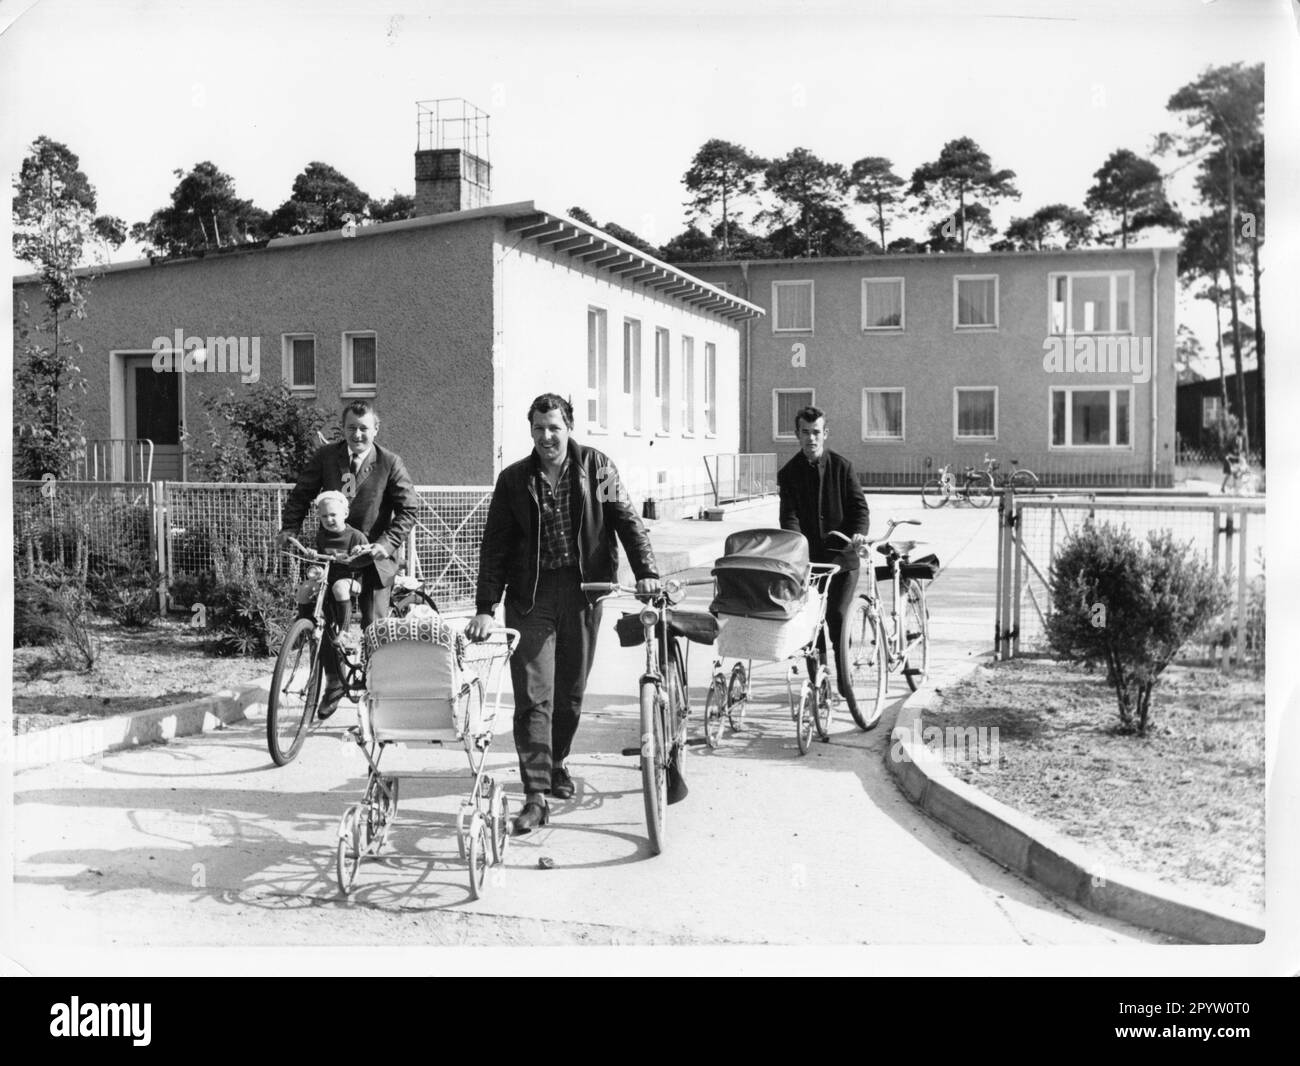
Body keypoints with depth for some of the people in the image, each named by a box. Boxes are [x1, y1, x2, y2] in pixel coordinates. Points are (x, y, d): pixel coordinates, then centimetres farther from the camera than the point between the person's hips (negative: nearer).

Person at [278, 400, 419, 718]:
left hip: (373, 554, -3)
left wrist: (387, 542, -20)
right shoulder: (325, 457, 1)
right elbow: (301, 494, 6)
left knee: (374, 624, -1)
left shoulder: (390, 462, -7)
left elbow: (408, 508, -8)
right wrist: (289, 527, -9)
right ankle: (334, 681, 21)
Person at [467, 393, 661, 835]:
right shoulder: (513, 479, 2)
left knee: (571, 691, 12)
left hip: (583, 591, 1)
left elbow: (627, 520, 1)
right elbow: (495, 546, 0)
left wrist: (647, 572, -12)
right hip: (530, 595, -1)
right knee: (533, 696, -7)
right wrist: (485, 607, -8)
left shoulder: (596, 466, 3)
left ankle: (557, 761, 37)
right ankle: (536, 794, -5)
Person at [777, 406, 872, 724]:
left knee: (836, 617, -12)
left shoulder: (842, 466, 3)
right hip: (808, 557, 1)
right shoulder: (788, 473, 3)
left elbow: (858, 504, -1)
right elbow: (789, 515, -6)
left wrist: (859, 531, -21)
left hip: (841, 554, -1)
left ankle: (843, 682, 2)